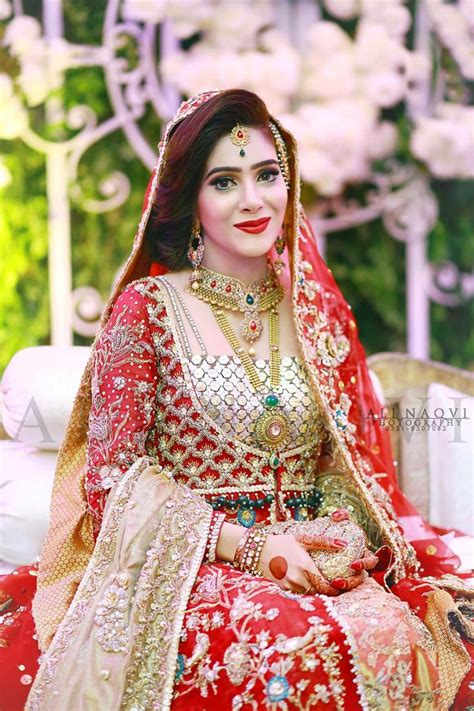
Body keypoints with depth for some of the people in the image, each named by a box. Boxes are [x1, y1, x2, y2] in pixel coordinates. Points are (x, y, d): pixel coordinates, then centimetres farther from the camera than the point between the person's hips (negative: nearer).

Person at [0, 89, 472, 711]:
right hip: (183, 566, -4)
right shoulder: (148, 308, 0)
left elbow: (354, 464, 15)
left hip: (314, 567, 4)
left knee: (394, 638, -30)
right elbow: (114, 476, -4)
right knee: (296, 647, -36)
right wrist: (246, 545, -14)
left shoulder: (321, 313, 12)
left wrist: (343, 538, -9)